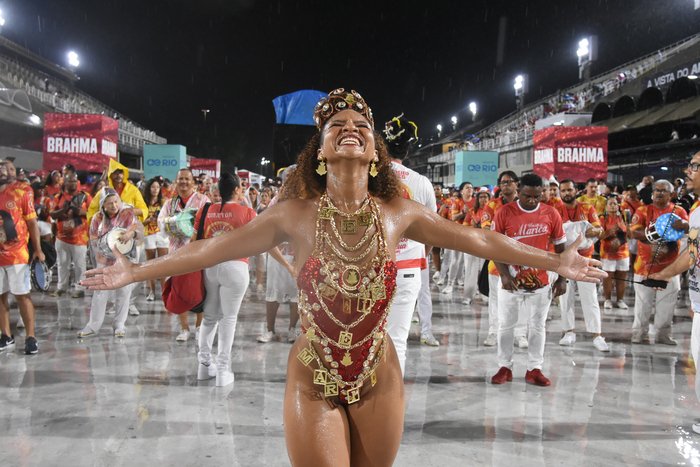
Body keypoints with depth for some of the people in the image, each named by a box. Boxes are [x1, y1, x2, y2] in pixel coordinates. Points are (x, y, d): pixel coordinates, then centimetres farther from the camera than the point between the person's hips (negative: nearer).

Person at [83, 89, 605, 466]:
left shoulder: (399, 212, -7)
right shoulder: (296, 212, -11)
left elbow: (481, 240, 1)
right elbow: (214, 248, -4)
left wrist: (556, 262, 4)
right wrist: (134, 272, -3)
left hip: (379, 378, 2)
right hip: (312, 382, -2)